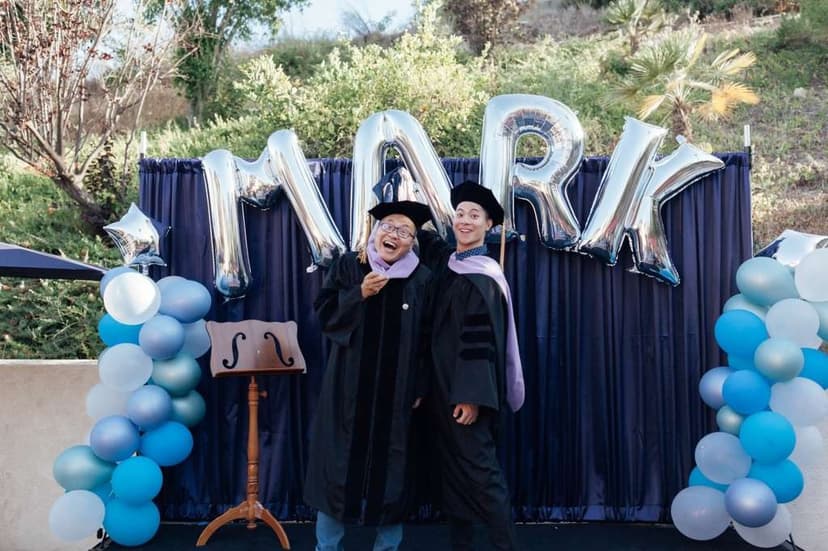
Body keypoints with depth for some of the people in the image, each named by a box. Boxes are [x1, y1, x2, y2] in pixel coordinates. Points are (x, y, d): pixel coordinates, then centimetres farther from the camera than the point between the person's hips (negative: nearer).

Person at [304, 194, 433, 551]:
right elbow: (324, 313, -2)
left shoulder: (421, 279, 1)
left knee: (392, 470, 8)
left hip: (397, 390, 0)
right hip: (350, 386, 0)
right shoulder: (347, 266, 2)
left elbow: (427, 339, 1)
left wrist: (419, 388, -4)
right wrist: (360, 294, -16)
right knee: (340, 464, 5)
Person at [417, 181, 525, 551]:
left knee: (478, 468, -5)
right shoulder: (447, 262, 9)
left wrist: (472, 395, -23)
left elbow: (481, 341, -19)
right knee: (452, 469, 12)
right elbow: (422, 239, 27)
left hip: (467, 389, -8)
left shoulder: (483, 278, -14)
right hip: (443, 385, 8)